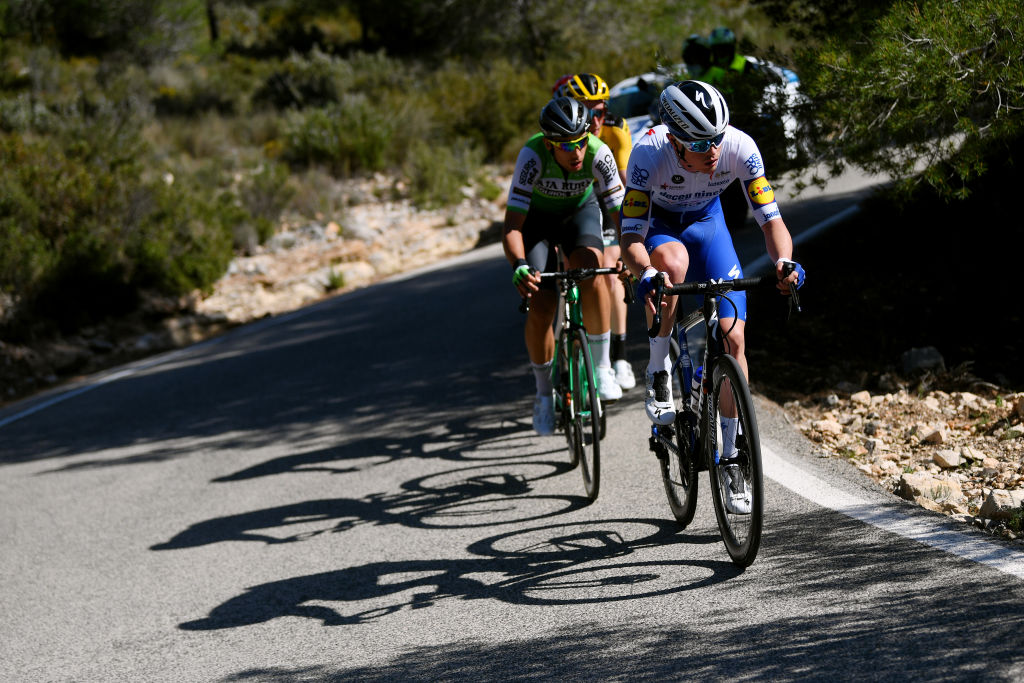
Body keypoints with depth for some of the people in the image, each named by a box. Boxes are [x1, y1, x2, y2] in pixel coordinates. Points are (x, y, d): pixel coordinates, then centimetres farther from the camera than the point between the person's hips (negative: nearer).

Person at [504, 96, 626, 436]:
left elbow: (621, 212, -25)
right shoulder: (532, 155, -36)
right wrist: (519, 266, -55)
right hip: (536, 218, -1)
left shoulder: (598, 154, -31)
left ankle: (602, 366, -16)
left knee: (591, 273, -31)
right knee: (540, 309, -13)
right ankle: (544, 392, 10)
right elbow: (512, 226, -38)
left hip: (580, 212, 1)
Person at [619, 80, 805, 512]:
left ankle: (730, 457, 4)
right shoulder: (649, 153, -37)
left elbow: (770, 218, -27)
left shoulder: (740, 148, -31)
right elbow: (631, 238, -37)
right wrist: (645, 275, -58)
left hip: (706, 222, 2)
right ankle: (658, 372, -17)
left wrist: (784, 261, -47)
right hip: (657, 224, -2)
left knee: (732, 336, -10)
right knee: (673, 261, -40)